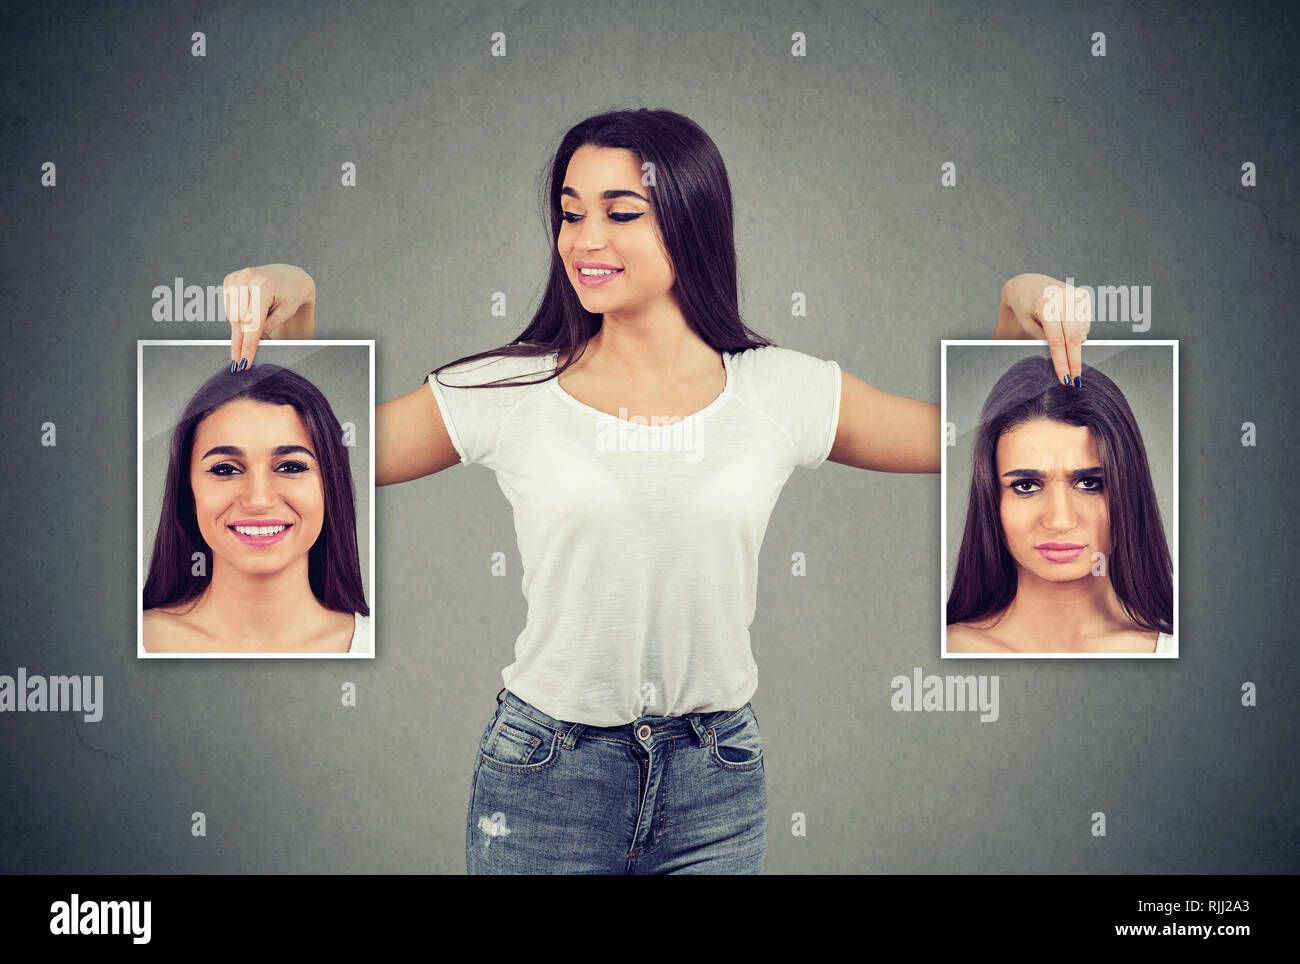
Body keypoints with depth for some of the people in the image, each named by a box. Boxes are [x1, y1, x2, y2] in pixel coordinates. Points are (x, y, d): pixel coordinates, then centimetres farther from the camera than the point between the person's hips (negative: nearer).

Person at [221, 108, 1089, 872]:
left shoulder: (782, 393, -1)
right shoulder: (507, 394, -5)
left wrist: (1017, 316, -9)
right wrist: (293, 316, -14)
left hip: (716, 784, 1)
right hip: (544, 775, -1)